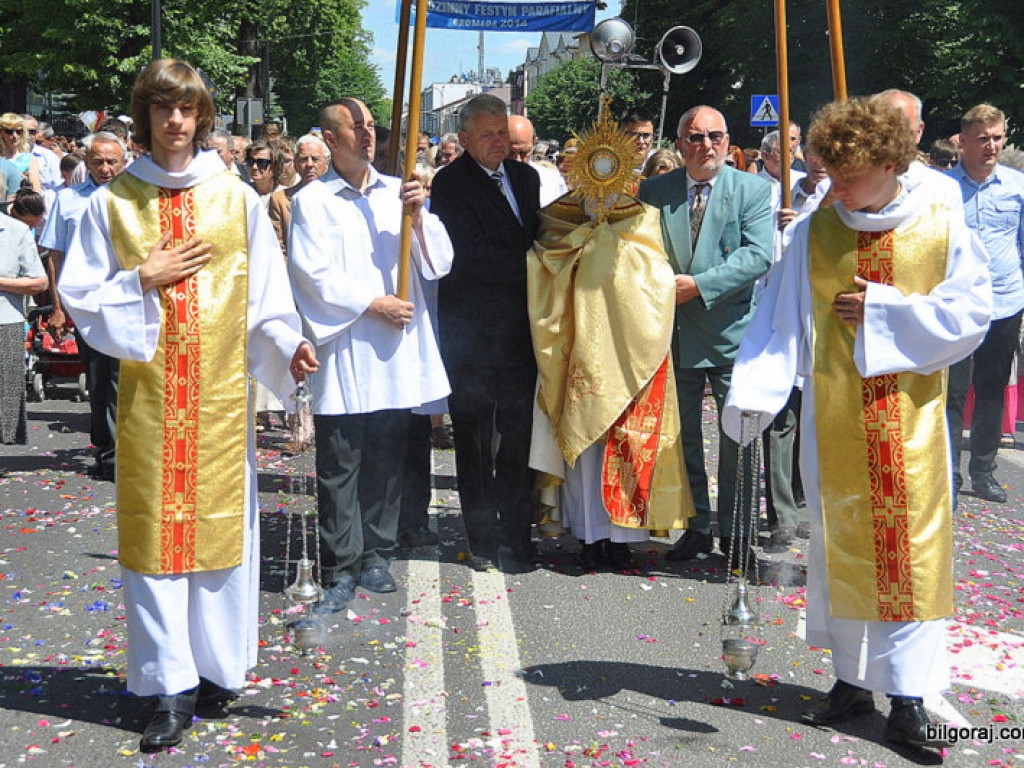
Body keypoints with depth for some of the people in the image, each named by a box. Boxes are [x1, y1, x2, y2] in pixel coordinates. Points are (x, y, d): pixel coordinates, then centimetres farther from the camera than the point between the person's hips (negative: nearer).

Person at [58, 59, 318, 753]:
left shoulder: (237, 199, 5)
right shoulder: (112, 202, 5)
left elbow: (266, 293, 4)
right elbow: (80, 295, 4)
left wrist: (289, 344, -13)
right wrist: (145, 278, -10)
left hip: (221, 388, 0)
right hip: (147, 387, 0)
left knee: (221, 524, 4)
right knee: (154, 530, 0)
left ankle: (217, 669, 17)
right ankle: (171, 688, 5)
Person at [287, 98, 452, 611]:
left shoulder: (397, 192, 12)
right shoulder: (312, 201, 0)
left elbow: (438, 261, 5)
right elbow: (314, 276, -8)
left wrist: (419, 216, -11)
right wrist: (372, 304, -12)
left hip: (396, 354, 4)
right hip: (344, 352, -4)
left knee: (386, 462, 10)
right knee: (340, 467, -1)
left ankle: (375, 554, 22)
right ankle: (341, 569, 5)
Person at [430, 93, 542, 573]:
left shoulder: (526, 177, 13)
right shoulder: (449, 184, -6)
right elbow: (475, 254, -15)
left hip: (520, 329, 5)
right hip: (472, 331, -5)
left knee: (519, 436, 5)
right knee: (475, 439, 4)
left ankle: (515, 538, 14)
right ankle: (483, 541, 13)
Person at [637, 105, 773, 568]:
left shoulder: (753, 190, -2)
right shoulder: (654, 191, 6)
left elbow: (759, 254, -13)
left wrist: (700, 284, -19)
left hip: (732, 333, -2)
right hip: (675, 333, 3)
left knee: (736, 438, 4)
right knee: (682, 436, 10)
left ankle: (733, 532, 17)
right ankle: (695, 527, 23)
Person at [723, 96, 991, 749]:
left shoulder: (941, 225, 0)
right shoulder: (814, 233, 2)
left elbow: (969, 314, -2)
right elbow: (781, 321, -2)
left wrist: (883, 310, -10)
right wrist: (754, 395, -16)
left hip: (912, 418, -1)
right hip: (834, 419, 1)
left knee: (913, 545, -1)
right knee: (841, 545, 6)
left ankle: (910, 696, 6)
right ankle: (854, 681, 19)